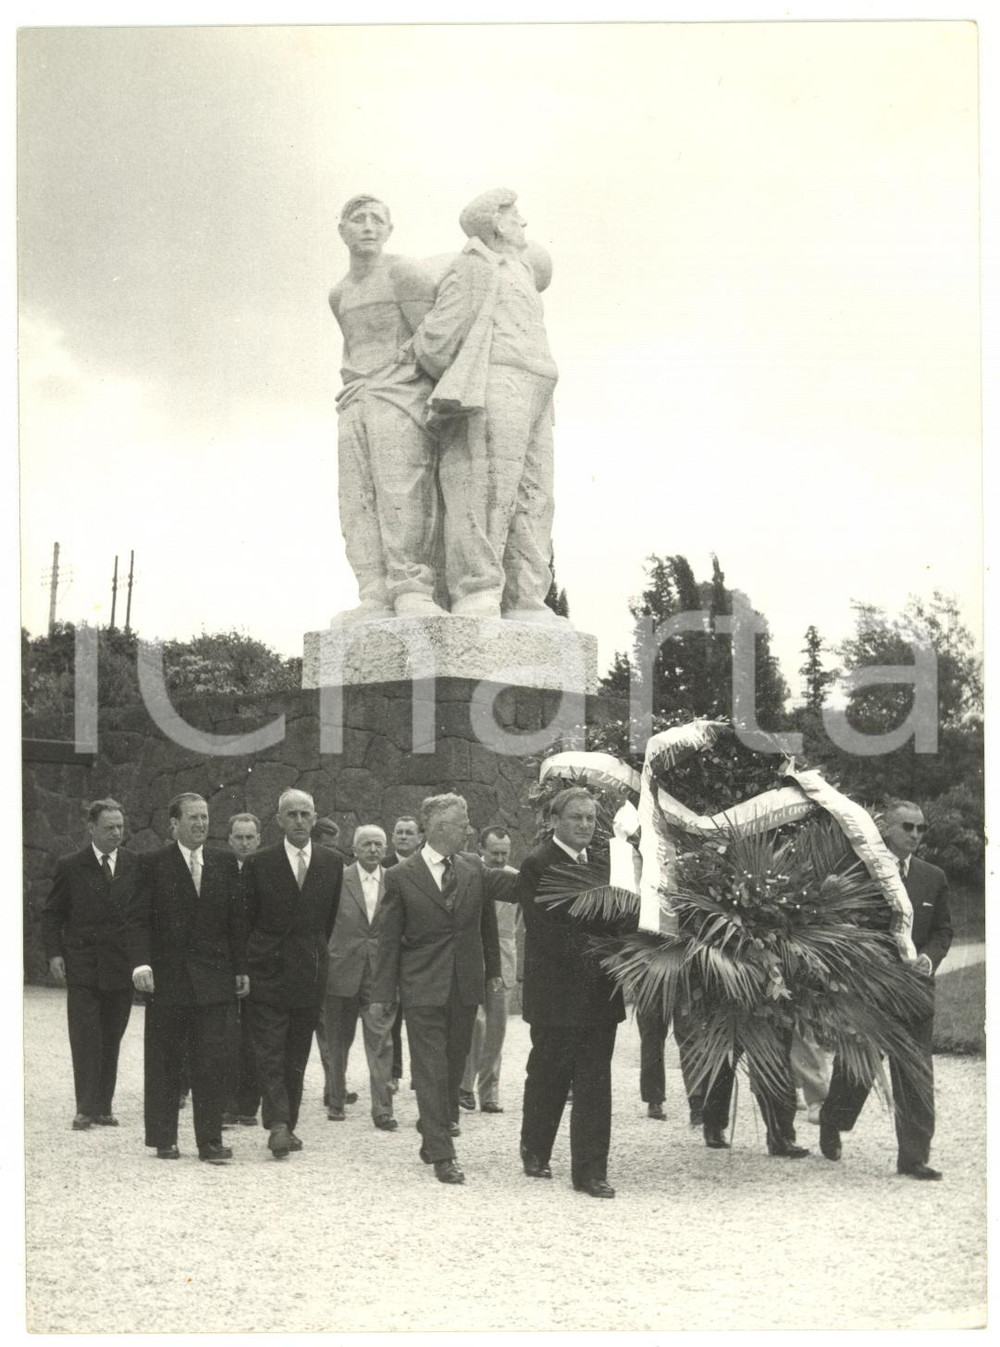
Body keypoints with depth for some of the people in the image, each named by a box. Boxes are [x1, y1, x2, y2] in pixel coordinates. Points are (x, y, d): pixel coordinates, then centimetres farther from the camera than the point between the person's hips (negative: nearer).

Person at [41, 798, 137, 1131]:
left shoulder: (136, 866, 6)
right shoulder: (70, 867, 2)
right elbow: (51, 914, 6)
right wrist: (54, 954, -6)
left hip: (122, 966, 2)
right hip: (82, 966, -2)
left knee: (111, 1040, 6)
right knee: (85, 1038, -7)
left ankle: (104, 1106, 14)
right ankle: (85, 1108, -6)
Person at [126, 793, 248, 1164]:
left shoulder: (225, 863, 9)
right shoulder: (153, 864, 1)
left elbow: (236, 920, 11)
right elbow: (137, 919, -3)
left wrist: (240, 969, 6)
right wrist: (141, 962, -17)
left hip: (212, 978, 2)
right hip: (165, 979, -1)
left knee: (211, 1061, -2)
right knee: (163, 1063, 6)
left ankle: (210, 1140, 3)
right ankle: (163, 1138, 16)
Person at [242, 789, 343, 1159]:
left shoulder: (332, 864, 6)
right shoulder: (259, 864, -1)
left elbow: (331, 918, 11)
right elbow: (246, 919, 2)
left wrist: (317, 956, 11)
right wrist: (247, 966, 2)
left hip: (310, 972, 3)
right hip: (267, 972, -3)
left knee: (297, 1055, 8)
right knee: (270, 1053, -9)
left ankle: (287, 1124, 15)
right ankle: (277, 1124, -14)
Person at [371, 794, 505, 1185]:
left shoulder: (475, 869, 5)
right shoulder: (401, 877, -5)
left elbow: (487, 919, 16)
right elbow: (388, 938, -3)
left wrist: (492, 969, 15)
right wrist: (384, 992, -5)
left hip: (466, 987, 4)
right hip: (423, 988, -4)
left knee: (453, 1068, 10)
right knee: (431, 1072, -6)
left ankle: (434, 1140, 26)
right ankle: (442, 1156, -4)